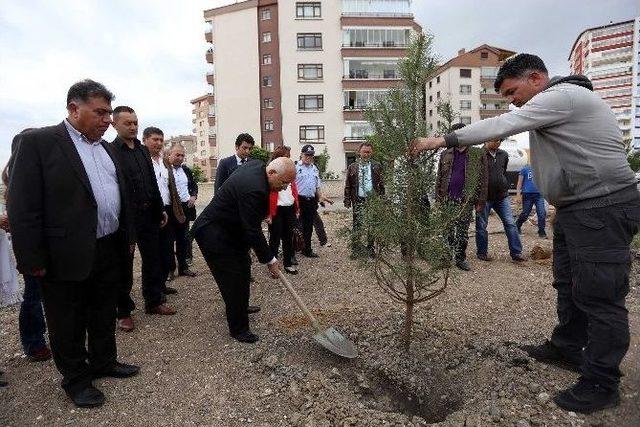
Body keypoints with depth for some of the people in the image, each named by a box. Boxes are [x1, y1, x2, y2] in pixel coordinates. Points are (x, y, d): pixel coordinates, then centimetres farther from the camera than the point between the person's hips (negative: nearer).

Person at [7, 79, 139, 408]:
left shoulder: (107, 148, 11)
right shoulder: (38, 142, -10)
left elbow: (121, 196, 16)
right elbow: (23, 207, -13)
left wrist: (128, 237, 14)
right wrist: (32, 260, -14)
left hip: (110, 251, 7)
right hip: (66, 257, -6)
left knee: (105, 316, 21)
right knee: (68, 325, 12)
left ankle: (104, 363, 39)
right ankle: (75, 379, 30)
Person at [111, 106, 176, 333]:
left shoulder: (143, 150, 12)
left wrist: (161, 209, 15)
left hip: (149, 215, 7)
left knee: (153, 260, 14)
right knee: (124, 265, 7)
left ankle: (154, 302, 29)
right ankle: (123, 311, 21)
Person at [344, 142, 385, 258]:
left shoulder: (377, 166, 8)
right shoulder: (352, 167, 7)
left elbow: (382, 184, 6)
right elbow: (347, 185, 6)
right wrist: (347, 200, -1)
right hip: (358, 200, -1)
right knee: (357, 225, -3)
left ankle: (370, 249, 19)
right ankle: (356, 250, 6)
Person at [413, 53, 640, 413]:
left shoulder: (562, 95, -14)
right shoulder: (557, 103, 19)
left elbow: (499, 126, -22)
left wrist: (443, 140, -18)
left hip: (604, 207, -10)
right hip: (575, 208, 10)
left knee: (598, 293, -5)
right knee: (569, 285, 17)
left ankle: (602, 384, 6)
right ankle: (567, 349, 32)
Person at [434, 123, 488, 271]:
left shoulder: (478, 155, 2)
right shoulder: (445, 155, 9)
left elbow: (483, 180, 0)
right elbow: (439, 178, 9)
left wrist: (481, 202, -5)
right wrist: (438, 200, 3)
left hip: (466, 200, -2)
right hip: (447, 199, 2)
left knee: (462, 231, 4)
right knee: (448, 231, 7)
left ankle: (460, 259, 17)